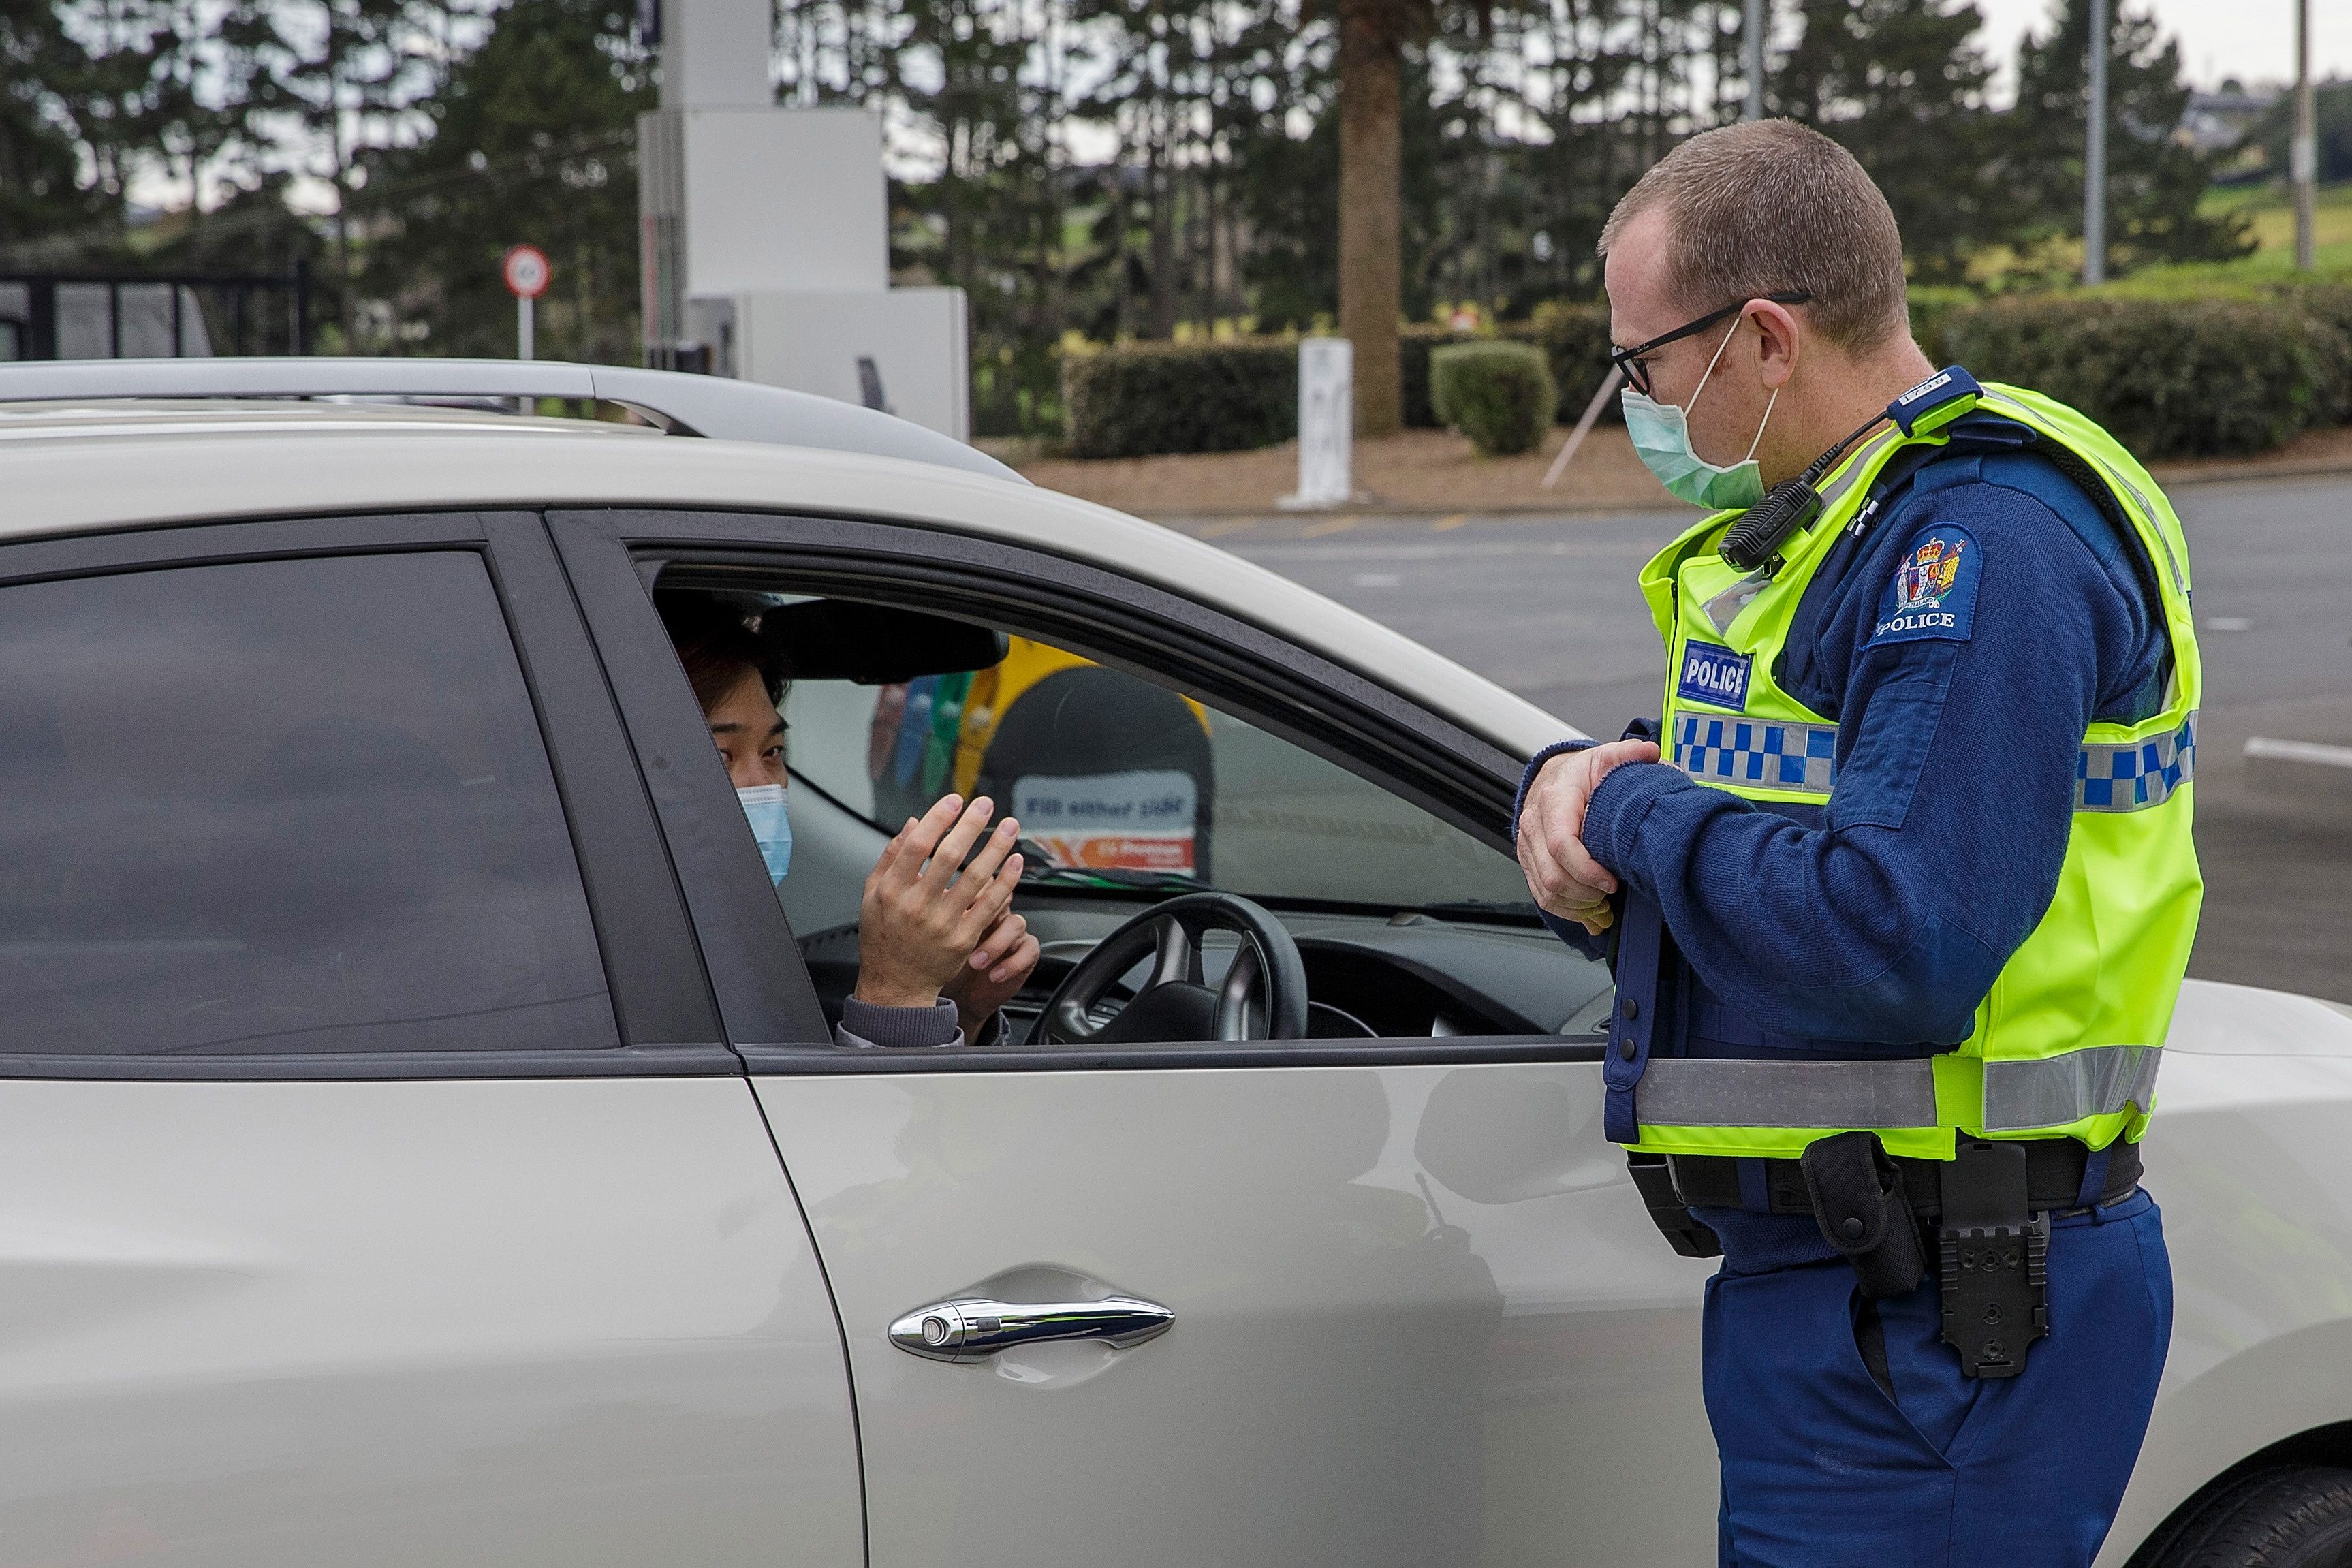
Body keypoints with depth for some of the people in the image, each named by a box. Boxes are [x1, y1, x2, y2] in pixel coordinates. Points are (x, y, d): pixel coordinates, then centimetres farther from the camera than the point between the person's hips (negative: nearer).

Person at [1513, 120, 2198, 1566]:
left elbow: (1898, 946, -28)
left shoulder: (1991, 547, -18)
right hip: (1811, 1281, 10)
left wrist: (1634, 815, -14)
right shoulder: (1819, 528, 15)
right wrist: (1576, 785, -2)